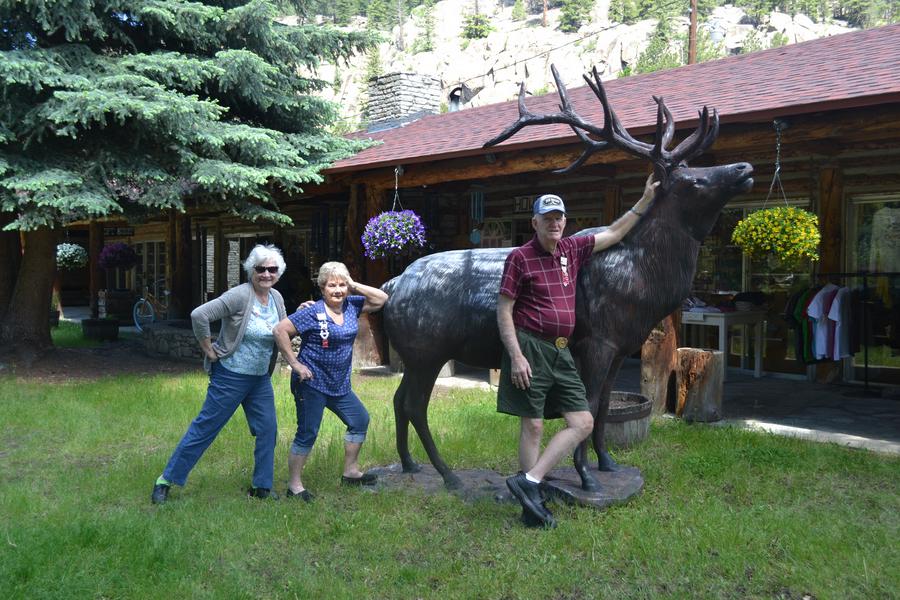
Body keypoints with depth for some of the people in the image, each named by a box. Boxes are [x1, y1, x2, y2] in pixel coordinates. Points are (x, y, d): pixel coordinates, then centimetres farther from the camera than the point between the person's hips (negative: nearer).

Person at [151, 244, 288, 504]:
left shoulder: (277, 298, 4)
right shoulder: (240, 295, -18)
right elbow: (199, 315, -24)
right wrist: (210, 351, -17)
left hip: (261, 378, 7)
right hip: (231, 376, -7)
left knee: (268, 430, 8)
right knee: (205, 428, 0)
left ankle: (261, 487, 23)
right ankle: (166, 480, 14)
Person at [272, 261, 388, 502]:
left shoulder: (352, 306, 4)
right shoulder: (313, 313, -15)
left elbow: (381, 299, 9)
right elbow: (280, 331, -18)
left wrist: (355, 286, -4)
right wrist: (295, 364, -18)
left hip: (339, 385, 8)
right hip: (311, 383, -8)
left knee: (360, 421, 16)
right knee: (307, 434, -3)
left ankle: (350, 472, 31)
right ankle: (294, 485, 10)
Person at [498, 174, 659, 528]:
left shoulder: (573, 250, 11)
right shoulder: (520, 257, -7)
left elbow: (614, 233, 23)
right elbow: (503, 310, -8)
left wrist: (645, 200, 22)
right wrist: (515, 356, -16)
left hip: (561, 353, 7)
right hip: (530, 348, -7)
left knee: (583, 423, 1)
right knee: (532, 425, -3)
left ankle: (528, 482, 1)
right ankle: (532, 503, 8)